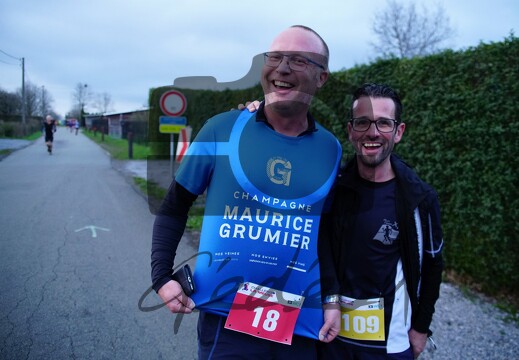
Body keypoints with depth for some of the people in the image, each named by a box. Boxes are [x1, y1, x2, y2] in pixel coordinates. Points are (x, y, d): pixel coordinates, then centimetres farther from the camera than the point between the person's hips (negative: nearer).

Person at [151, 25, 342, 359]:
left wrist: (333, 299, 1)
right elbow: (173, 209, 2)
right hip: (225, 318, -2)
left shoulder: (331, 149, 0)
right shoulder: (222, 129, -7)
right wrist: (162, 277, -5)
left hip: (302, 325, 3)